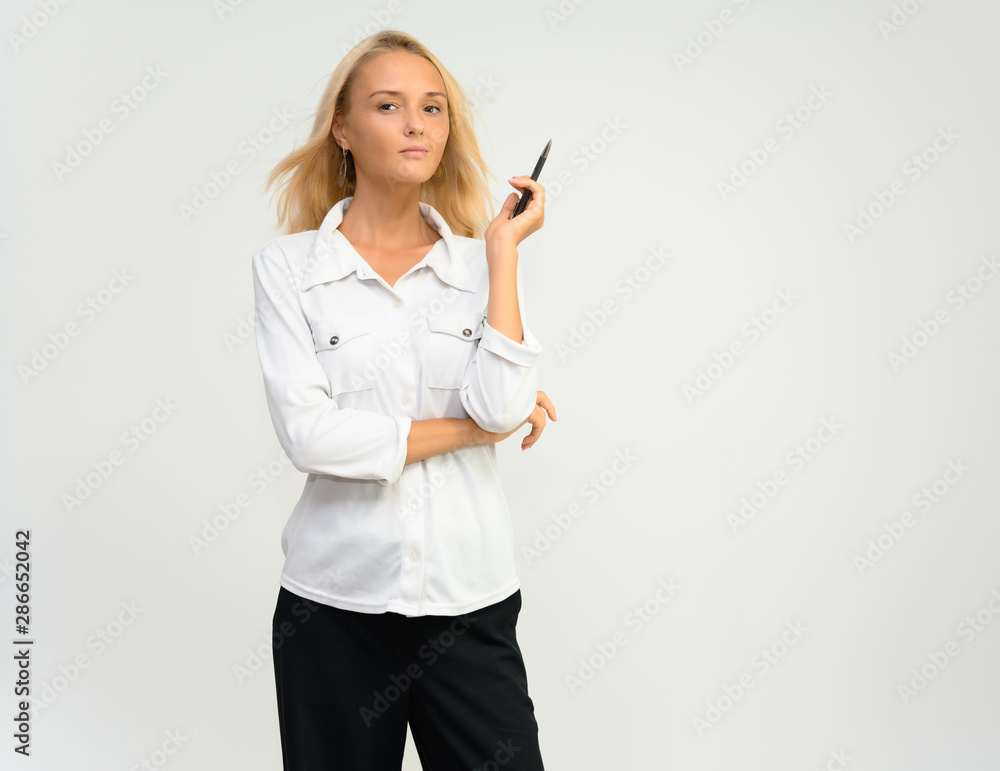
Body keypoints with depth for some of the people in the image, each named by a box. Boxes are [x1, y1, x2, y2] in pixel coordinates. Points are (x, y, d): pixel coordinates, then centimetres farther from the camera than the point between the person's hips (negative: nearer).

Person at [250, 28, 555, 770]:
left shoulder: (482, 263, 4)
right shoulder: (288, 266, -2)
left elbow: (502, 406, -12)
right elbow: (309, 435, -13)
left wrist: (503, 246, -8)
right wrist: (471, 429, -8)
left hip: (469, 597, 2)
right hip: (335, 599, -1)